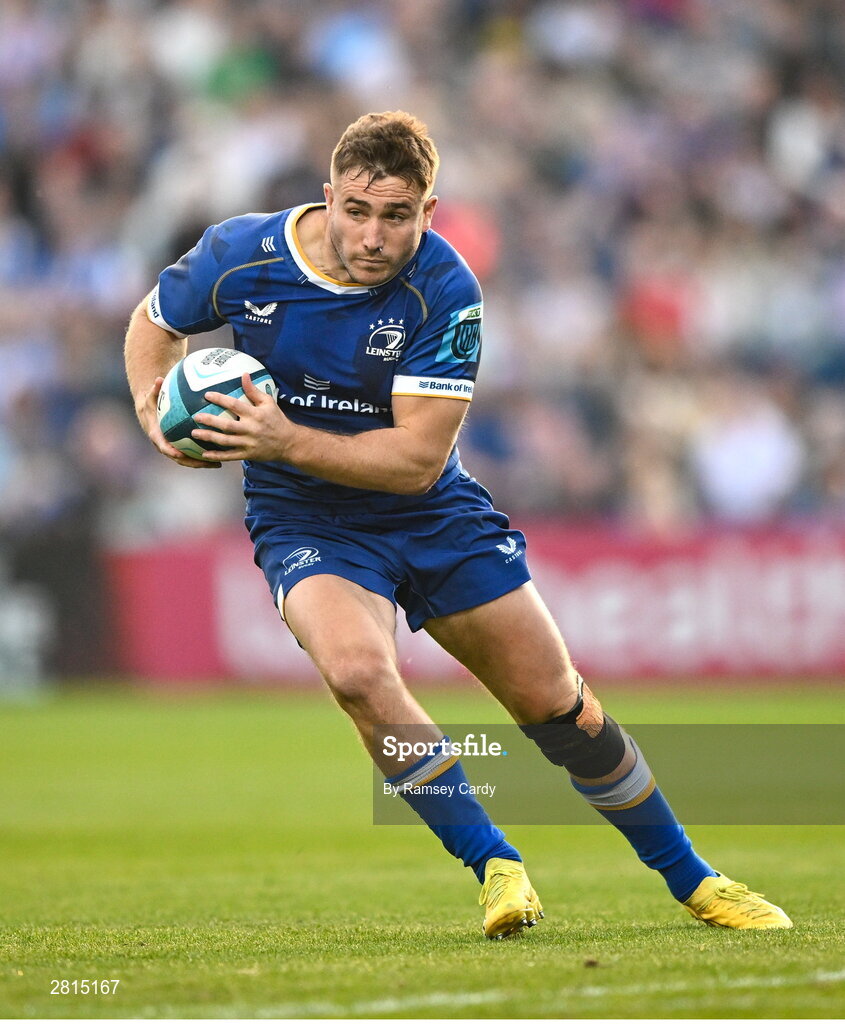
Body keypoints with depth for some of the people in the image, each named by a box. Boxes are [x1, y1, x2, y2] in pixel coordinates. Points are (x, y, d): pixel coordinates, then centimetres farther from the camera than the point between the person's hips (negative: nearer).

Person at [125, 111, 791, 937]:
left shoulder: (444, 292, -21)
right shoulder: (240, 256, -16)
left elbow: (418, 458, -24)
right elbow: (155, 323, 5)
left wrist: (288, 441, -35)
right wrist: (154, 411, -15)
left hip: (431, 515, 0)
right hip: (305, 522, 0)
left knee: (557, 702, 3)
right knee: (357, 667, -32)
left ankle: (690, 879, 23)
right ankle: (494, 867, -17)